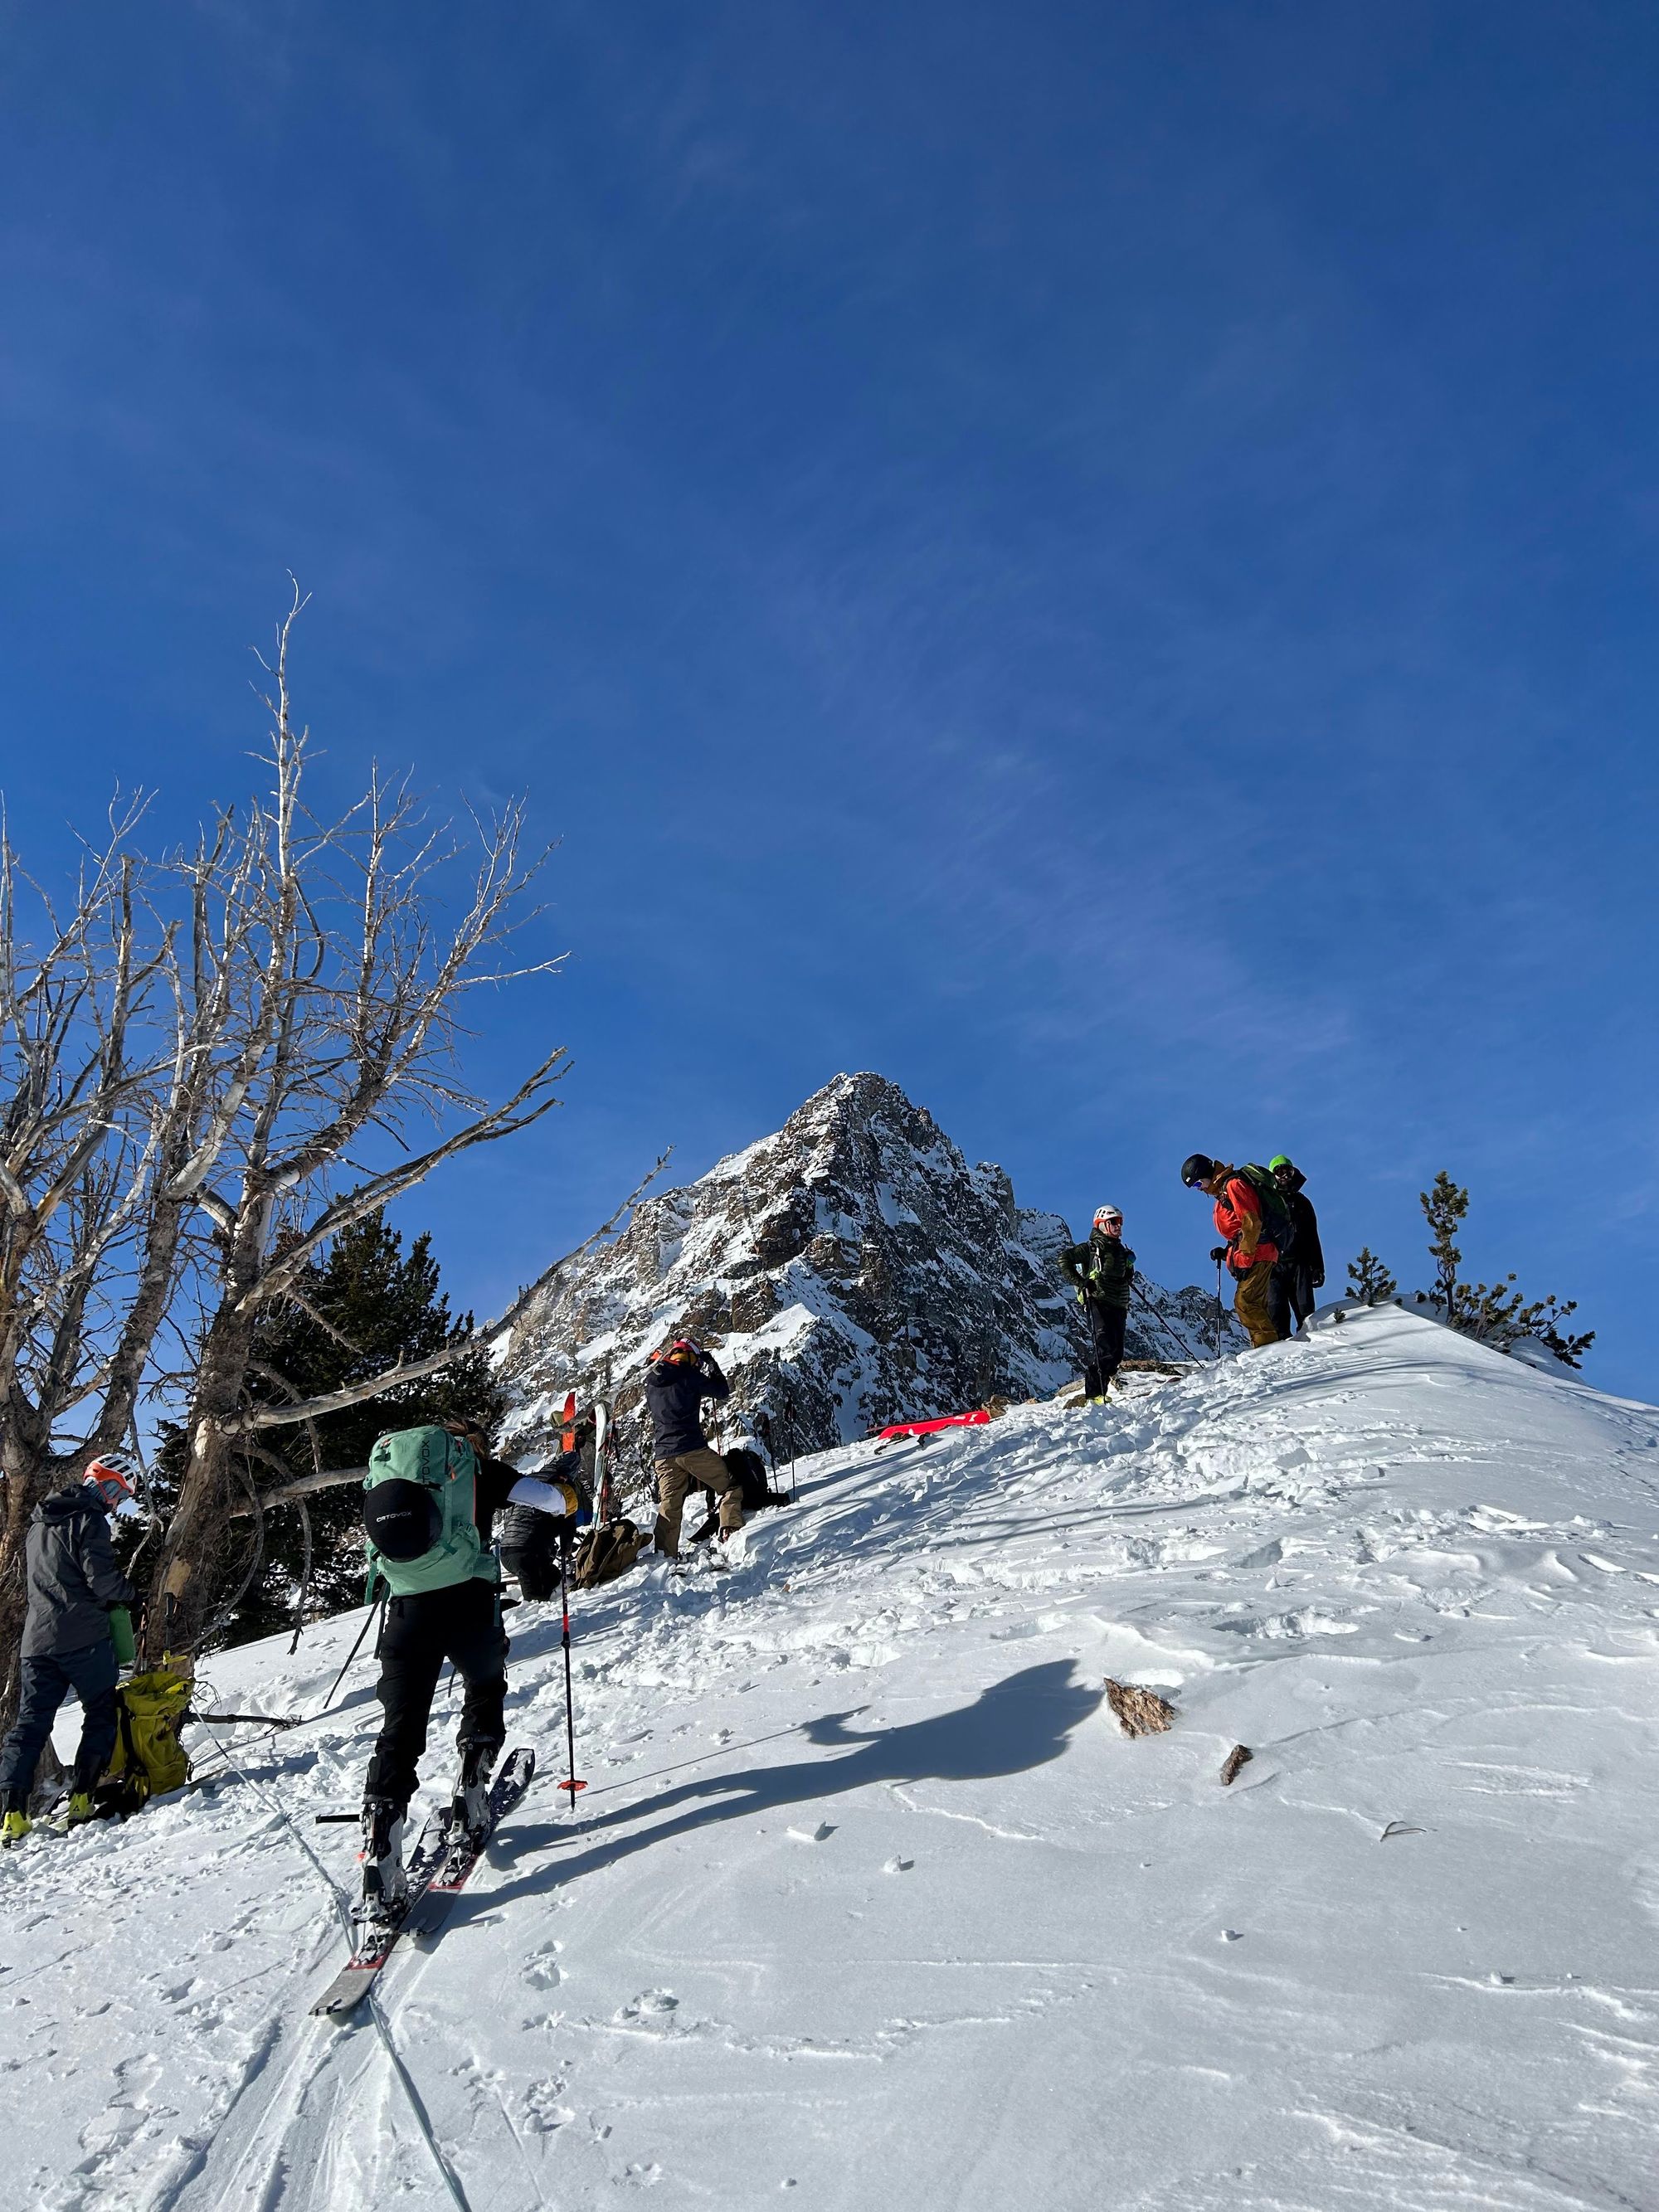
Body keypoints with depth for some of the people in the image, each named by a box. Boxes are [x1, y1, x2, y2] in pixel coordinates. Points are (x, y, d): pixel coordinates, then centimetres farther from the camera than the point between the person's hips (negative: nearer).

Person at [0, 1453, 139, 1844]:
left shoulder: (39, 1522, 19)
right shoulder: (89, 1521, -9)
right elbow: (102, 1579, -17)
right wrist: (129, 1592, 1)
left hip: (37, 1639, 7)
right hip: (83, 1638, -7)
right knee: (102, 1713, 5)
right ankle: (81, 1798, -2)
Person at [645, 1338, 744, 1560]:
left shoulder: (650, 1382, 11)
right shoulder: (689, 1376, -6)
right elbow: (723, 1391, 4)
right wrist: (712, 1364, 16)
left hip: (663, 1454, 5)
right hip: (691, 1448, -5)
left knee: (669, 1507, 9)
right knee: (730, 1486, 8)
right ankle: (731, 1531, -2)